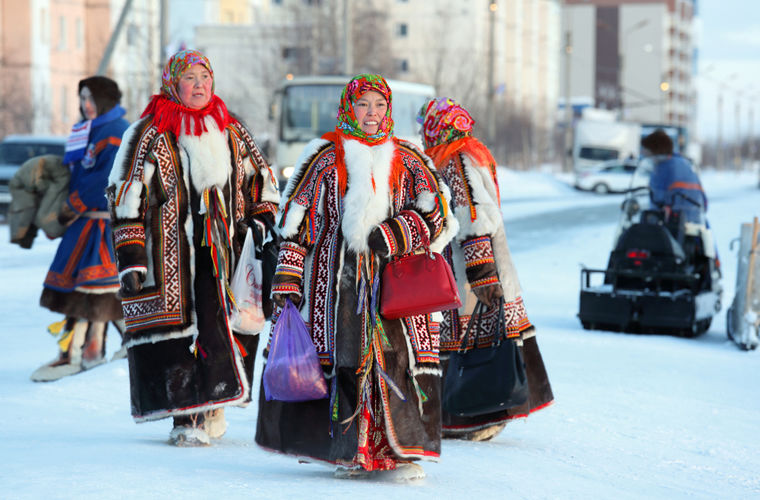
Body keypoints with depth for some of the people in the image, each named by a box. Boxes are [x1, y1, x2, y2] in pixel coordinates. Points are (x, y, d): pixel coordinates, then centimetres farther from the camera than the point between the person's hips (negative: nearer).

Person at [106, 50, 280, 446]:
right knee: (179, 329, -7)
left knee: (228, 325, -3)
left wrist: (263, 220, 13)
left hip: (223, 250, 4)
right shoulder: (150, 134, -1)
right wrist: (131, 256, -10)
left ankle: (213, 405, 12)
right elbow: (127, 197, -4)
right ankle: (186, 418, -1)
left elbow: (259, 179, 26)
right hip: (171, 250, -4)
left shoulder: (231, 129, 14)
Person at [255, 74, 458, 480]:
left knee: (399, 356, -8)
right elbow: (297, 217, 5)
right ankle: (354, 451, 4)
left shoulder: (407, 161, 11)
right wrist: (287, 276, -1)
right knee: (345, 358, -4)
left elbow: (435, 213, 4)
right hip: (338, 277, -1)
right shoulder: (326, 157, 7)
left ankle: (400, 450, -3)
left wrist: (390, 236, -11)